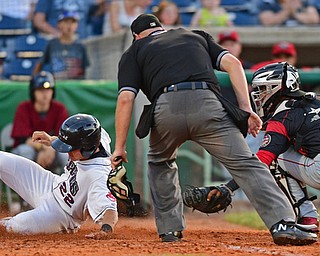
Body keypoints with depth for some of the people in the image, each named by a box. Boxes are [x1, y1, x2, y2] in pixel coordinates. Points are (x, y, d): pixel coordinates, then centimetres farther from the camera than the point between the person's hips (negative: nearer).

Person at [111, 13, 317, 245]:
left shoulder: (135, 50, 28)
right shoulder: (196, 35, 35)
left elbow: (126, 98, 12)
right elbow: (232, 63, 18)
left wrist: (120, 147, 14)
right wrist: (247, 110, 12)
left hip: (165, 109, 0)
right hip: (207, 105, 0)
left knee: (160, 163, 30)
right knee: (244, 163, -2)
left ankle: (170, 228, 25)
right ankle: (283, 224, -20)